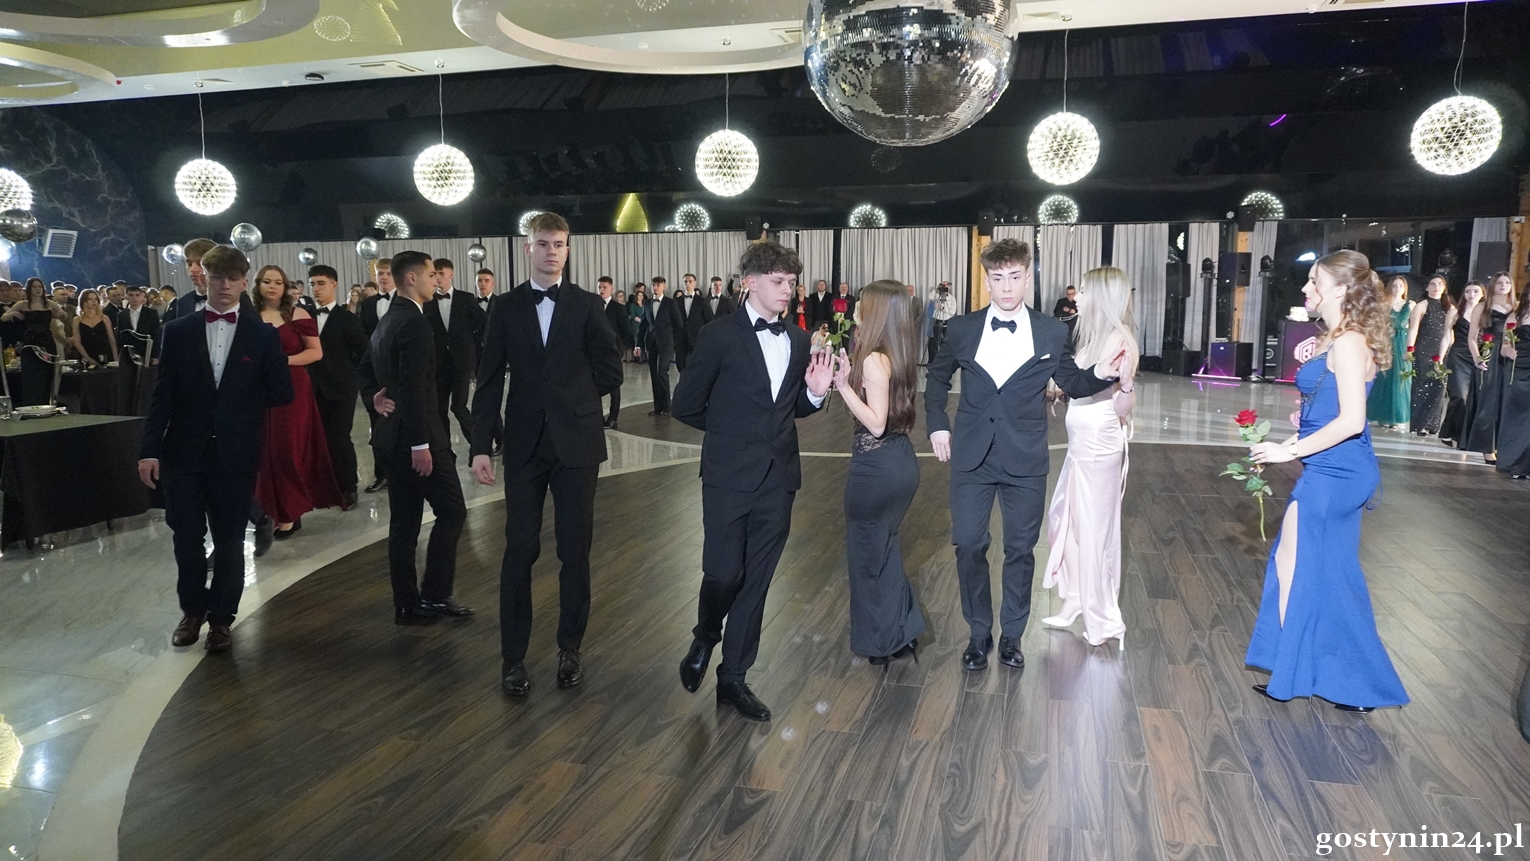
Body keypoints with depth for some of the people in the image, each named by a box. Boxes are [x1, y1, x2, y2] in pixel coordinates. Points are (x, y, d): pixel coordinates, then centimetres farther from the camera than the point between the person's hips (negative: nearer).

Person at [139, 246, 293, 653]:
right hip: (184, 451, 1)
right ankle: (193, 609, 31)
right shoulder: (178, 331, 3)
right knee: (186, 538, 11)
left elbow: (283, 394, 1)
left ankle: (221, 617, 24)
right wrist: (149, 449, -4)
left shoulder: (264, 336, 0)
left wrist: (242, 401, -2)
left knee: (230, 541, 8)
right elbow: (163, 394, 0)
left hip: (235, 454, -1)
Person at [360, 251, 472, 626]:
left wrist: (375, 397, 11)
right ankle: (434, 596, 2)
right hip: (416, 436, -10)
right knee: (452, 512, 0)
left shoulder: (385, 321, 14)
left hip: (394, 435, 10)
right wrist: (421, 444, -22)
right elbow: (412, 388, -23)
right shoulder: (416, 323, -17)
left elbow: (365, 369, 27)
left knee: (403, 522, 10)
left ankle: (408, 605, 16)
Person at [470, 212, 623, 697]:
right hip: (524, 445, 1)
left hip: (577, 443, 0)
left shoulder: (587, 306, 3)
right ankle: (513, 657, 14)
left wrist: (573, 398, 3)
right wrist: (480, 446, -4)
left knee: (575, 549, 5)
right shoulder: (507, 308, 5)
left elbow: (610, 371, 5)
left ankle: (570, 648, 21)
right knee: (520, 551, 3)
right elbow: (489, 382, 2)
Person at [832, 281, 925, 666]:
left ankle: (880, 641, 25)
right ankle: (903, 631, 33)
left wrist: (843, 385, -21)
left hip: (877, 467, -9)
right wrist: (849, 376, 9)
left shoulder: (874, 360, -20)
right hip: (901, 461, 9)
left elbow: (876, 423, -23)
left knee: (867, 552, 10)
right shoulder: (897, 357, 7)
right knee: (885, 547, 24)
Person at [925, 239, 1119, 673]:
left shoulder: (1052, 333, 0)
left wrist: (1100, 374, -10)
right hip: (972, 457, 0)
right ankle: (978, 633, 21)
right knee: (969, 546, 2)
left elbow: (1072, 383, 11)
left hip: (1025, 460, 0)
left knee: (1020, 549, 9)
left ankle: (1011, 634, 27)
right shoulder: (961, 329, 1)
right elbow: (937, 376, 16)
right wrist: (937, 424, 6)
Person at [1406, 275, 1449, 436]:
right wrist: (1410, 351, -15)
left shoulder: (1447, 307, 12)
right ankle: (1418, 424, 2)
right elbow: (1413, 330, -7)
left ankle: (1430, 424, 10)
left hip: (1440, 352, 5)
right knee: (1421, 387, -3)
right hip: (1423, 352, -5)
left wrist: (1441, 355, 6)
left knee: (1438, 387, 3)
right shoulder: (1421, 306, -2)